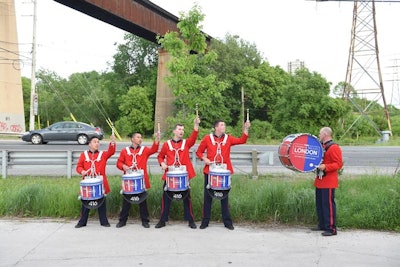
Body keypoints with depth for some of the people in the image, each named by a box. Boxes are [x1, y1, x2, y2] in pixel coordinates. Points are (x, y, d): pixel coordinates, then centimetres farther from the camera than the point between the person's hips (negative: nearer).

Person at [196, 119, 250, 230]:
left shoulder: (228, 138, 4)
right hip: (210, 171, -1)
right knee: (208, 196, 6)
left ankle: (227, 222, 17)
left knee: (225, 196, 8)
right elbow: (199, 152, 6)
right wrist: (204, 159, -11)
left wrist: (246, 129, -17)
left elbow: (242, 140, -8)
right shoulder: (207, 138, 0)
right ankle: (205, 221, 17)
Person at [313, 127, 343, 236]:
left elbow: (338, 164, -18)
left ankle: (331, 229, -1)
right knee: (319, 204, 14)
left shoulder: (334, 148, -13)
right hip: (319, 181, 10)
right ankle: (322, 225, 25)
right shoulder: (321, 146, 16)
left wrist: (325, 167, -29)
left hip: (328, 182, -10)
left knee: (328, 204, -7)